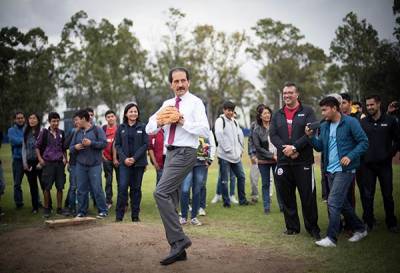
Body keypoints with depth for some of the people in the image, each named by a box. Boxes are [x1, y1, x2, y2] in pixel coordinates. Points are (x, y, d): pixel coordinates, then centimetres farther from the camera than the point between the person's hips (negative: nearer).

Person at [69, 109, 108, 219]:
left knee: (97, 188, -4)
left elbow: (104, 143, -10)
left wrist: (91, 143, -19)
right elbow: (71, 148, 15)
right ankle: (82, 211, 17)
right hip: (80, 165, 5)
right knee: (81, 189, 7)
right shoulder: (78, 132, 14)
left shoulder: (97, 130, -1)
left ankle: (103, 211, 6)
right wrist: (75, 147, -7)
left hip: (94, 165, -5)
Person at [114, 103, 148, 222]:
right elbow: (117, 145, 5)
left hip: (139, 162, 0)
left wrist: (134, 158, -11)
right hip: (124, 162, 0)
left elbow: (145, 144, -3)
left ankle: (135, 215, 13)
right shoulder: (121, 128, 7)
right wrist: (124, 158, -9)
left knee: (136, 188, 5)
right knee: (123, 187, -9)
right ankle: (119, 215, -1)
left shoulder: (142, 127, 3)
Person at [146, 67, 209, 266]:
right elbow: (149, 129, 14)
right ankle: (178, 249, 18)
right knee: (171, 201, 9)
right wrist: (159, 122, -6)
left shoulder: (195, 102, -4)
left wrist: (183, 121, -18)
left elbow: (205, 131, -15)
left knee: (161, 193, -20)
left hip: (185, 153, -8)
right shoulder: (167, 104, 15)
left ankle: (178, 240, -11)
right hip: (171, 153, 8)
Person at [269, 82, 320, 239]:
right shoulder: (277, 115, 14)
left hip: (303, 161, -3)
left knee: (308, 196, 0)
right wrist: (285, 149, -13)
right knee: (287, 196, 8)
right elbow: (273, 135, 4)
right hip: (283, 162, 4)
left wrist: (294, 147, -17)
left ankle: (312, 228, 13)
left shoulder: (307, 112, 4)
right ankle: (292, 227, 20)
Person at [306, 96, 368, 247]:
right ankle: (360, 229, 33)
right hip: (330, 170, 8)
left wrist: (350, 156, -20)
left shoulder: (350, 122, -10)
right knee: (342, 202, 16)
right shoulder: (324, 126, 10)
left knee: (333, 202, -12)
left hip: (344, 169, -8)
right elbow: (319, 147, 12)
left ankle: (331, 238, -5)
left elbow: (364, 142, -10)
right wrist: (311, 136, -5)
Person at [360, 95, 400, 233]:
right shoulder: (363, 122, 4)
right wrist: (362, 155, -1)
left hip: (384, 164, -1)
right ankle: (368, 223, 14)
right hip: (368, 165, 1)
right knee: (368, 195, 5)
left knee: (388, 195, 6)